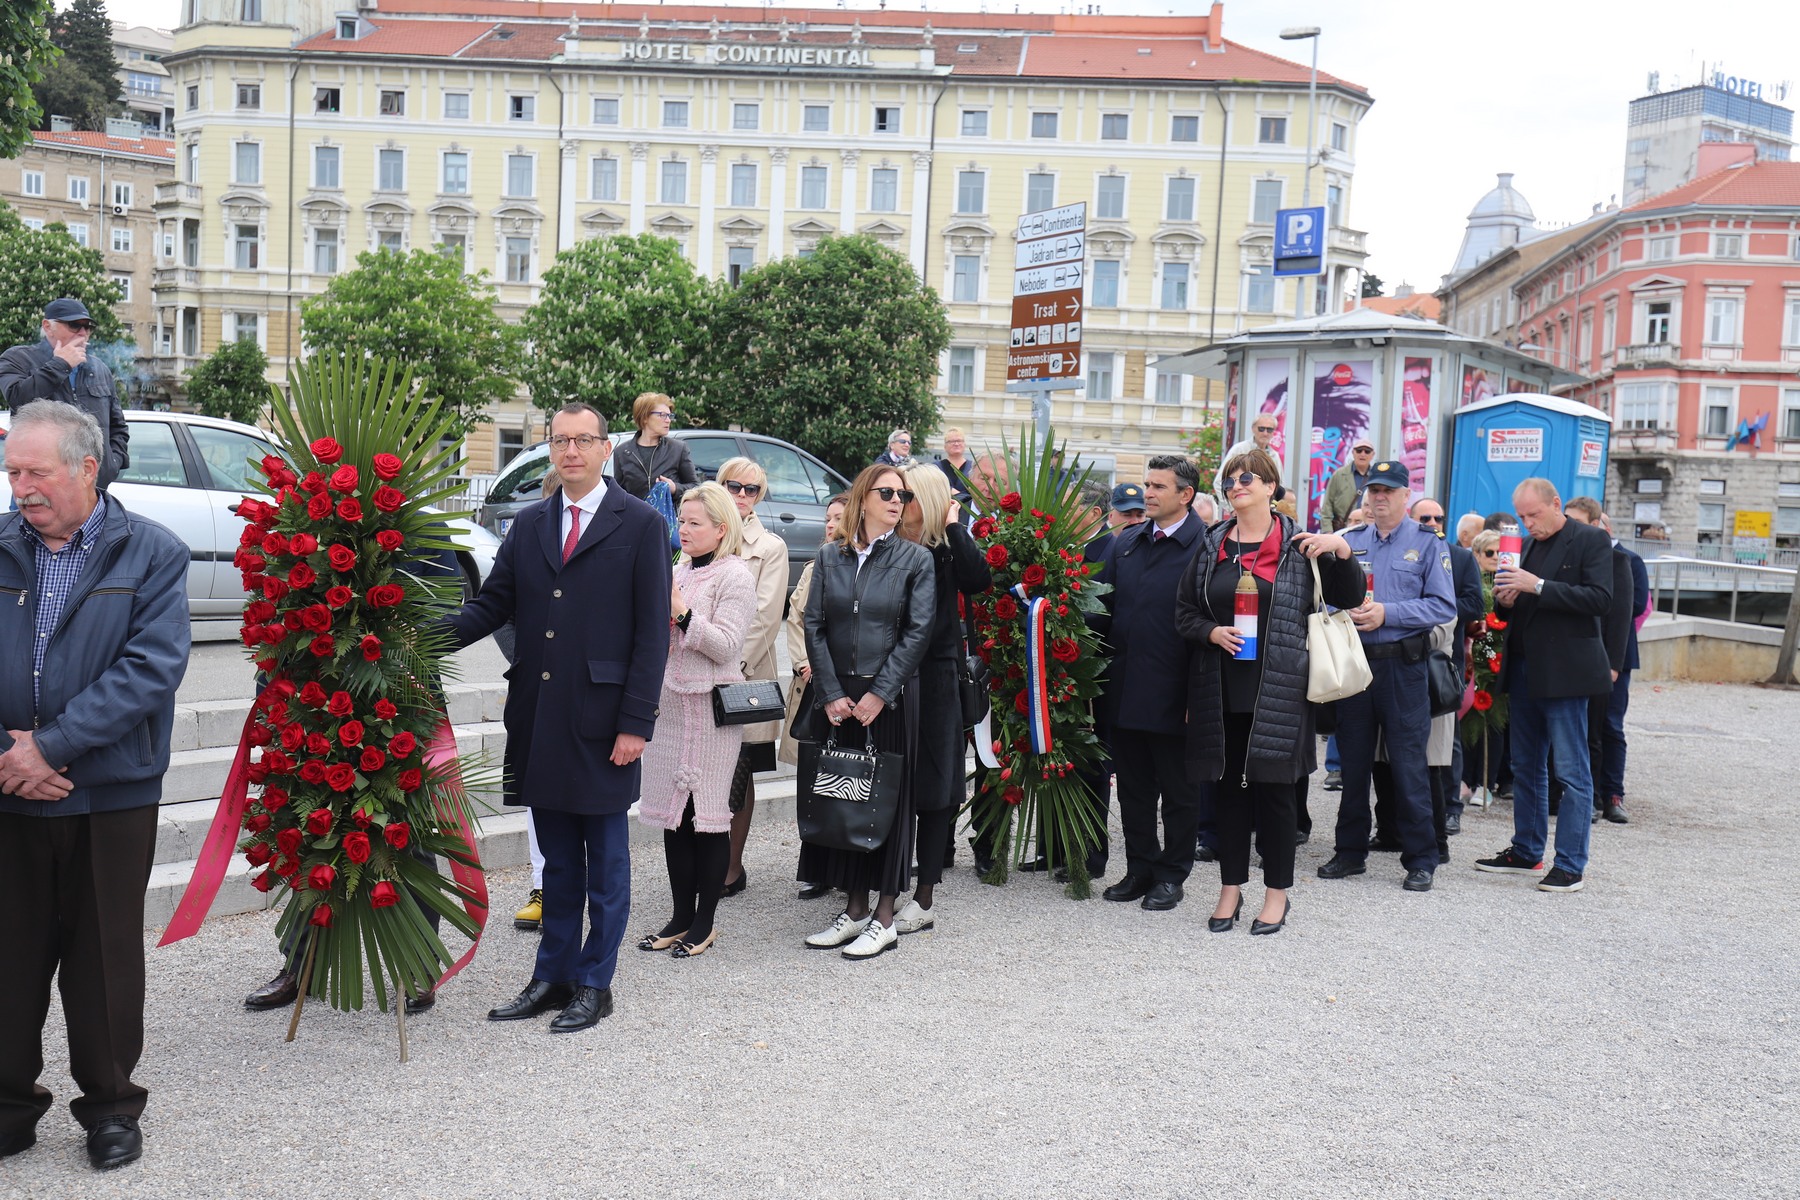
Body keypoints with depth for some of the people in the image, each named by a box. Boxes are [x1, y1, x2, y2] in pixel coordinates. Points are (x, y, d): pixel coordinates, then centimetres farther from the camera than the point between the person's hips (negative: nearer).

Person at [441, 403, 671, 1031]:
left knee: (606, 859, 7)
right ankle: (552, 976, 26)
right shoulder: (528, 525, 11)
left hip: (603, 723, -4)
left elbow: (652, 632, -7)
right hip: (540, 721, 5)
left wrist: (636, 722, -12)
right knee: (557, 860, 15)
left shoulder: (641, 525, -3)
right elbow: (492, 604, 10)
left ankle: (594, 984, 18)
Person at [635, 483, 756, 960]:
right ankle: (681, 917, 19)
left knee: (708, 812, -1)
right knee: (672, 811, 9)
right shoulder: (678, 572, 16)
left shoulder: (735, 576, -6)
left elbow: (725, 646, -14)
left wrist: (681, 612, -19)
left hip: (712, 706, -7)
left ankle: (704, 922, 9)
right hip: (669, 702, 7)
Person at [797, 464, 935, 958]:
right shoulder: (829, 557, 7)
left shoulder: (915, 559, 1)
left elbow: (919, 631, -6)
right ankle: (854, 909, 18)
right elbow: (814, 626, 4)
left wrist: (879, 694, -12)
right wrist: (831, 694, -6)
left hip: (890, 699, -3)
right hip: (835, 699, 3)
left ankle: (884, 917, 9)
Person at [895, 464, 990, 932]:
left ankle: (924, 898, 11)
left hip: (934, 680, -3)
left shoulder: (948, 549, 1)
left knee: (932, 787, 4)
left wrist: (954, 526, -14)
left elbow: (979, 580, -21)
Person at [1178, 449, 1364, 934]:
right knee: (1229, 785, 9)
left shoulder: (1299, 545, 1)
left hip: (1278, 689, -3)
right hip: (1223, 689, 3)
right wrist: (1212, 632, -7)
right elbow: (1184, 609, 13)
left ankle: (1277, 891, 15)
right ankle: (1231, 888, 20)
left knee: (1274, 787, 3)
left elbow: (1349, 601, 2)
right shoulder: (1213, 545, 9)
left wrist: (1342, 552, -14)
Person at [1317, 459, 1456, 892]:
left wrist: (1387, 613, -15)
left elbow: (1443, 606, -6)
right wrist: (1345, 612, -11)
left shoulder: (1427, 543, 2)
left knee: (1408, 764, -2)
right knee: (1353, 760, 10)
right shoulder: (1349, 541, 12)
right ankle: (1351, 851, 20)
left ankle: (1420, 860, 7)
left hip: (1403, 665, -3)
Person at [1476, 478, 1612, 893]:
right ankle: (1526, 853, 24)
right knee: (1526, 766, 14)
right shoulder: (1527, 546, 15)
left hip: (1564, 671, -7)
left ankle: (1570, 866, 1)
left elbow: (1600, 598, -17)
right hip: (1523, 668, 8)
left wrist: (1538, 586, -22)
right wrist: (1506, 598, -3)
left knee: (1571, 771, -3)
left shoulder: (1591, 540, -6)